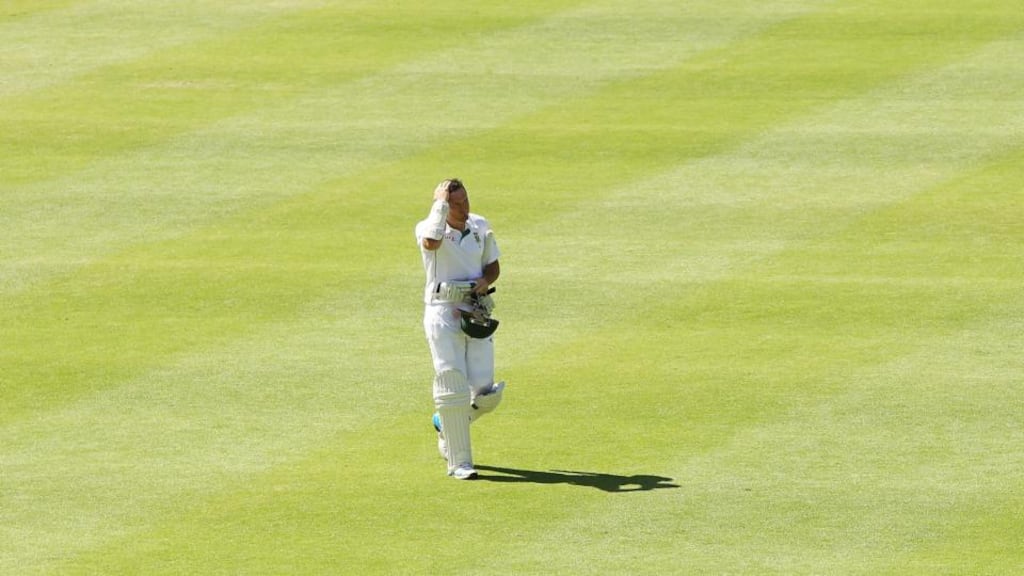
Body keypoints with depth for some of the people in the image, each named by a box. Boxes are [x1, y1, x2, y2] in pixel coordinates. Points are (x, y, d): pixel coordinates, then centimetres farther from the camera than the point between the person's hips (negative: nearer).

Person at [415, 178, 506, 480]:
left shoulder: (481, 226, 8)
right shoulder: (428, 227, -7)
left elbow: (493, 265, 18)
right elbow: (431, 242, -32)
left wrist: (485, 280, -5)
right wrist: (440, 204, -22)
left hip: (477, 313, 4)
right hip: (443, 313, -4)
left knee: (485, 393, -3)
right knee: (453, 385, -6)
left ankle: (446, 424, 29)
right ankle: (459, 462, 2)